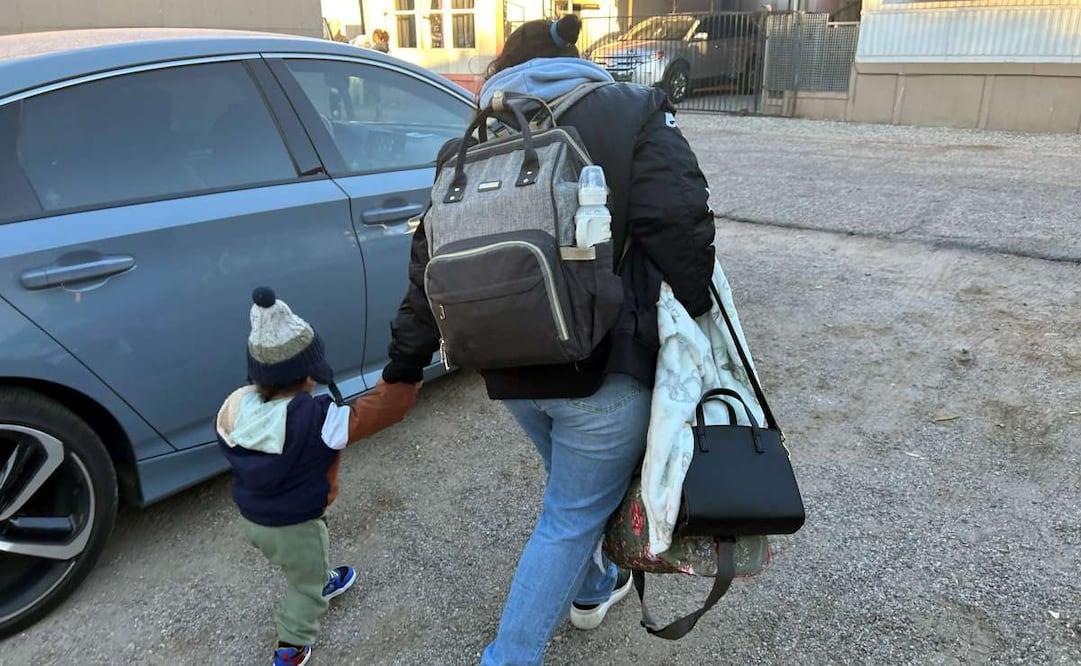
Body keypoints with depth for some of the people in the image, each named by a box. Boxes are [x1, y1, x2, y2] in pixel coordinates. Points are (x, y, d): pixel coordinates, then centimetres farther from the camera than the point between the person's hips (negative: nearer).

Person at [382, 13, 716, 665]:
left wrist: (407, 361, 13)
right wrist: (701, 318, -4)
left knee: (580, 491, 29)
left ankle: (592, 590, 52)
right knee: (572, 519, 10)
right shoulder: (632, 114, -3)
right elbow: (679, 227, -16)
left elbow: (434, 258, 6)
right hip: (606, 368, -5)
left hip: (514, 369, 6)